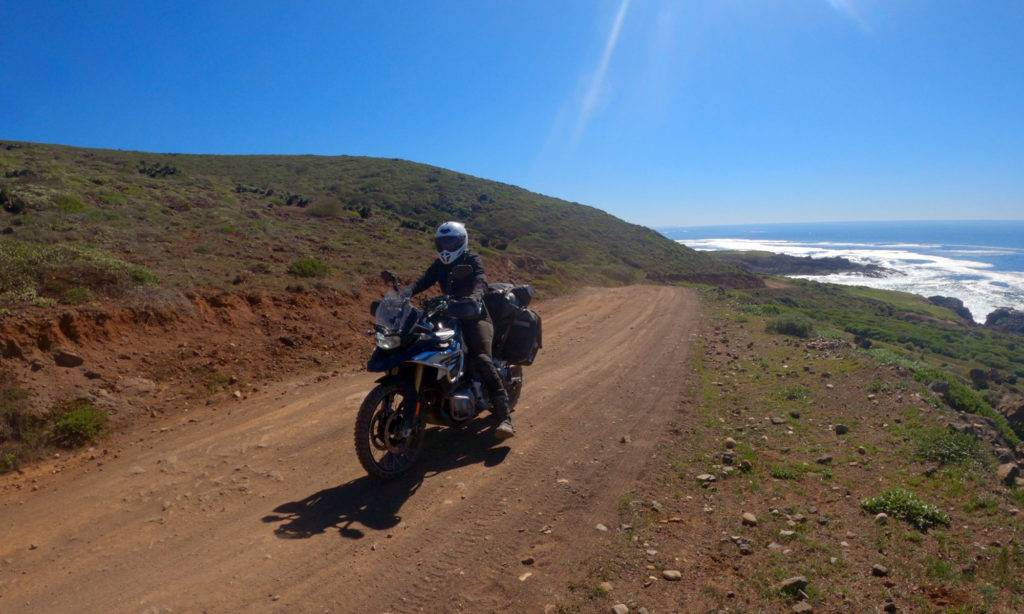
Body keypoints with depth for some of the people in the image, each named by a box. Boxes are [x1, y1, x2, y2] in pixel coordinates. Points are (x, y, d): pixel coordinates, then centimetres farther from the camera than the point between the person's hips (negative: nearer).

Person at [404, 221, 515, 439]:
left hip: (475, 316, -6)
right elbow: (422, 282, 0)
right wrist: (405, 292, -22)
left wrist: (473, 298, -45)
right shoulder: (439, 265, 15)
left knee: (482, 360, -27)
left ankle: (505, 418, -30)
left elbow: (481, 283, -22)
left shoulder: (473, 260, -3)